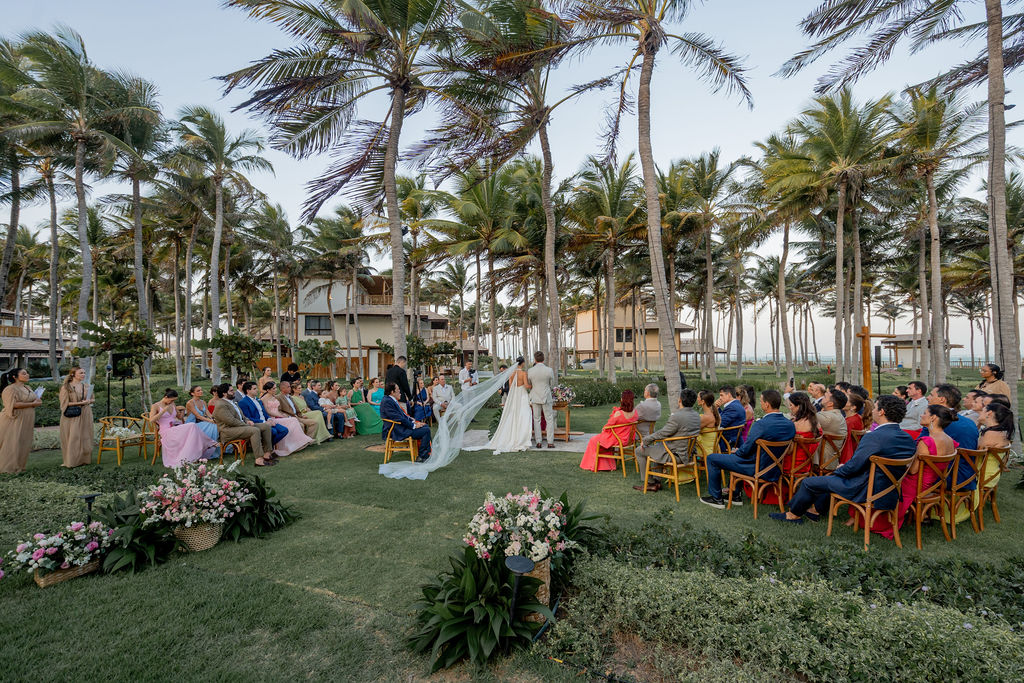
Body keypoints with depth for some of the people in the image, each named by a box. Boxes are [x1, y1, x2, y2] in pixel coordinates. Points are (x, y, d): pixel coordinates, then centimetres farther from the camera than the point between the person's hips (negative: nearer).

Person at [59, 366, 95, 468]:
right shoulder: (66, 387, -5)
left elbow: (93, 399, 17)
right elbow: (65, 403, -9)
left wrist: (89, 401, -5)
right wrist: (80, 402, -17)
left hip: (85, 416, 4)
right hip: (72, 417, -4)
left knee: (85, 438, 6)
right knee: (73, 439, -3)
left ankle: (84, 459, 13)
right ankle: (72, 461, 6)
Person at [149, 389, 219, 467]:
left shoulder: (173, 405, 19)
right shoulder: (155, 406, 2)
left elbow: (179, 416, 29)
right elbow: (151, 420, -13)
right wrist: (164, 410, -16)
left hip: (176, 429, 6)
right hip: (167, 431, -6)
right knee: (192, 426, -28)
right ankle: (210, 444, -19)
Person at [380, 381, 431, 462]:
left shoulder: (393, 400, 14)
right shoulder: (387, 402, -18)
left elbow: (403, 415, 19)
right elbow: (398, 418, -21)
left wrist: (413, 421, 6)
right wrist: (413, 426, -16)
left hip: (401, 427, 11)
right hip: (397, 431, -11)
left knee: (425, 427, 10)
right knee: (426, 430, -15)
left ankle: (427, 454, 9)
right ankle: (422, 457, -5)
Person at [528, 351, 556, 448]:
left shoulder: (530, 371, -7)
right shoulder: (549, 370, -9)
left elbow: (529, 385, 4)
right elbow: (552, 383, 4)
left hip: (535, 398, 1)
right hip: (546, 398, -1)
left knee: (536, 420, 9)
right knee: (549, 420, 8)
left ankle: (538, 442, 10)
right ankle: (550, 442, 7)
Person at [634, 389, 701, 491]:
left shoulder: (677, 417, -26)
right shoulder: (696, 415, 1)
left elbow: (662, 433, -18)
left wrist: (645, 440, -4)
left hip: (676, 455, -9)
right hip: (688, 453, 9)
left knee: (640, 451, 5)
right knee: (656, 444, 31)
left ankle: (651, 483, 16)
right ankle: (656, 480, 30)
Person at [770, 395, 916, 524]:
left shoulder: (874, 437, -27)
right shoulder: (909, 439, 0)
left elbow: (853, 467, -22)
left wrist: (839, 469, 1)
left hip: (866, 492, -9)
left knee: (808, 482, 5)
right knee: (831, 476, 30)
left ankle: (793, 514, 25)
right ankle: (816, 510, 41)